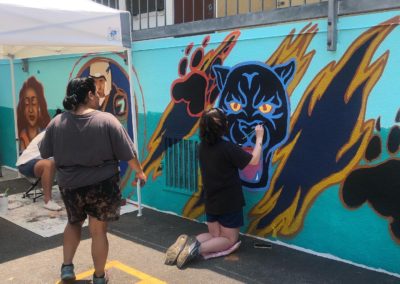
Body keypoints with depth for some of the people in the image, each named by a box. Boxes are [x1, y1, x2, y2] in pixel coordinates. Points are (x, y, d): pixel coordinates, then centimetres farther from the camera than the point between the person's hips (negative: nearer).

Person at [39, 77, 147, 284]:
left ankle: (67, 267, 23)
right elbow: (128, 154, -9)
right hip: (102, 184, -2)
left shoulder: (56, 123, -6)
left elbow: (45, 153, 7)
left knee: (74, 222, 28)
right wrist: (140, 172, 8)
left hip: (70, 185, 3)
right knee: (98, 230, 11)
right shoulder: (107, 120, -14)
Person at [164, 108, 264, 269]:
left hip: (211, 202, 6)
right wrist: (259, 138, -2)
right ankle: (197, 248, -16)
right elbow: (254, 160, -14)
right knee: (230, 239, 9)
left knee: (214, 236, 21)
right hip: (229, 203, -6)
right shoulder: (227, 148, -21)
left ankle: (188, 242, -7)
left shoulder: (202, 146, -1)